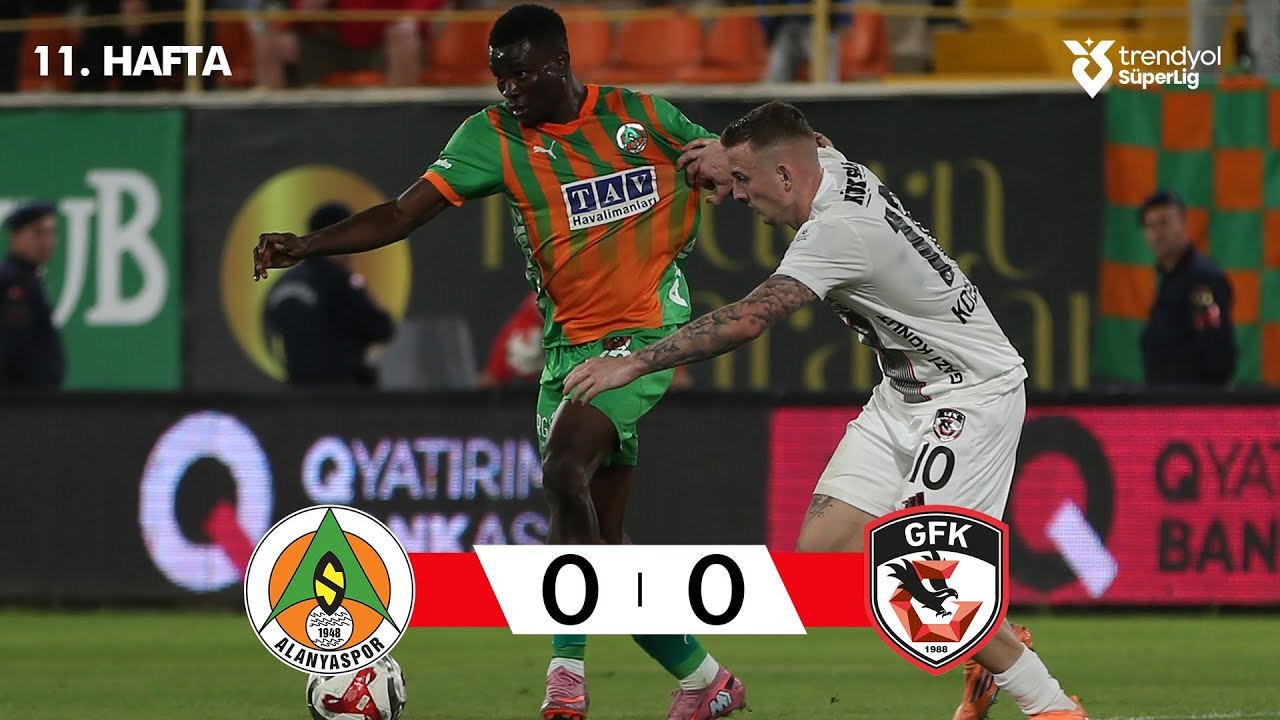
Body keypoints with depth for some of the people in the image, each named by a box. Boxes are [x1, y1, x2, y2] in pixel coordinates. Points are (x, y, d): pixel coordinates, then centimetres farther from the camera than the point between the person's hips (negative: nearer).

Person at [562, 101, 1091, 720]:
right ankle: (992, 650, 15)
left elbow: (747, 320, -33)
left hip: (972, 394, -10)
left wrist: (633, 364, -31)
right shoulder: (832, 167, 0)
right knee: (821, 553, -1)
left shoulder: (839, 229, -27)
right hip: (903, 393, 10)